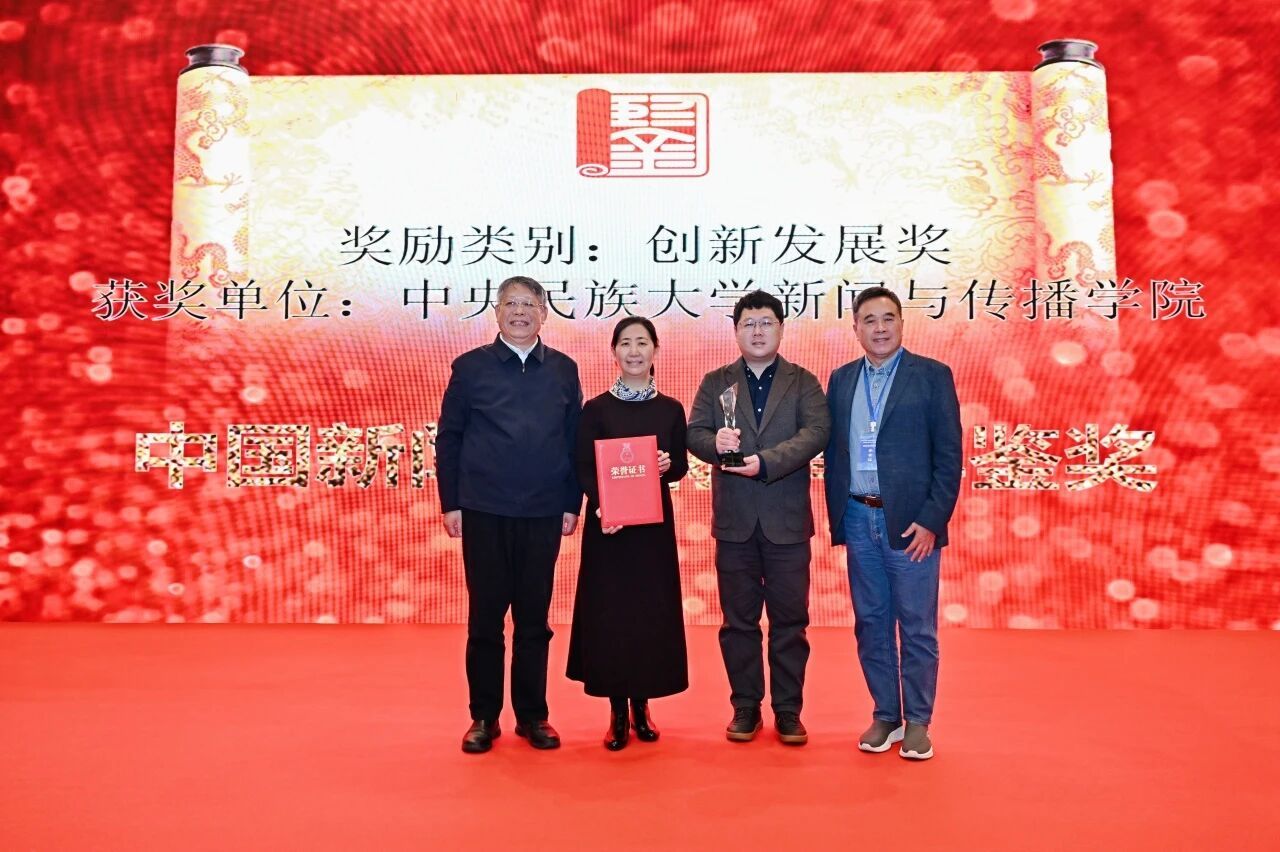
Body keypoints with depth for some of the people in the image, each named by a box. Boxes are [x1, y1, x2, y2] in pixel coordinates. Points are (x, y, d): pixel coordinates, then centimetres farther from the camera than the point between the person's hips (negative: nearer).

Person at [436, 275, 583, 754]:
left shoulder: (564, 370, 7)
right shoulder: (470, 367, 3)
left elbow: (575, 442, 7)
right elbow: (448, 438, 3)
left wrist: (573, 504, 2)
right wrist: (450, 503, -2)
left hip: (543, 515, 1)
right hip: (484, 513, -1)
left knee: (534, 619, 9)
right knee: (485, 618, 6)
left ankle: (532, 715, 22)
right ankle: (484, 718, 19)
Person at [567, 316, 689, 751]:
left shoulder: (670, 409, 6)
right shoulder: (596, 409, -1)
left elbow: (680, 467, 8)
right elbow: (584, 470, -6)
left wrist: (668, 465, -15)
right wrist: (600, 507, -23)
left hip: (655, 523, 2)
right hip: (608, 524, -2)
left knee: (653, 611, 6)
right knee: (609, 612, 1)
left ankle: (642, 706, 21)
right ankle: (618, 712, 14)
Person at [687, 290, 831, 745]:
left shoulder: (803, 382, 5)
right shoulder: (715, 382, 10)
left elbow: (816, 432, -10)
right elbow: (694, 433, 2)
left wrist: (766, 462, -22)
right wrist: (716, 443, -21)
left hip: (787, 520, -1)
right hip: (734, 520, 1)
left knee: (790, 619, 5)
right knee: (738, 619, 8)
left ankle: (788, 709, 18)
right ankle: (745, 706, 21)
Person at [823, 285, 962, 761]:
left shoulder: (932, 376, -2)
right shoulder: (841, 380, 10)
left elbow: (949, 455, -5)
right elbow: (833, 453, 11)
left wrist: (931, 521, -11)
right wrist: (838, 520, 6)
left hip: (911, 522, -3)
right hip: (859, 521, 4)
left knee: (916, 627, 5)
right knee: (871, 624, 11)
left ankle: (917, 722, 18)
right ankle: (885, 716, 24)